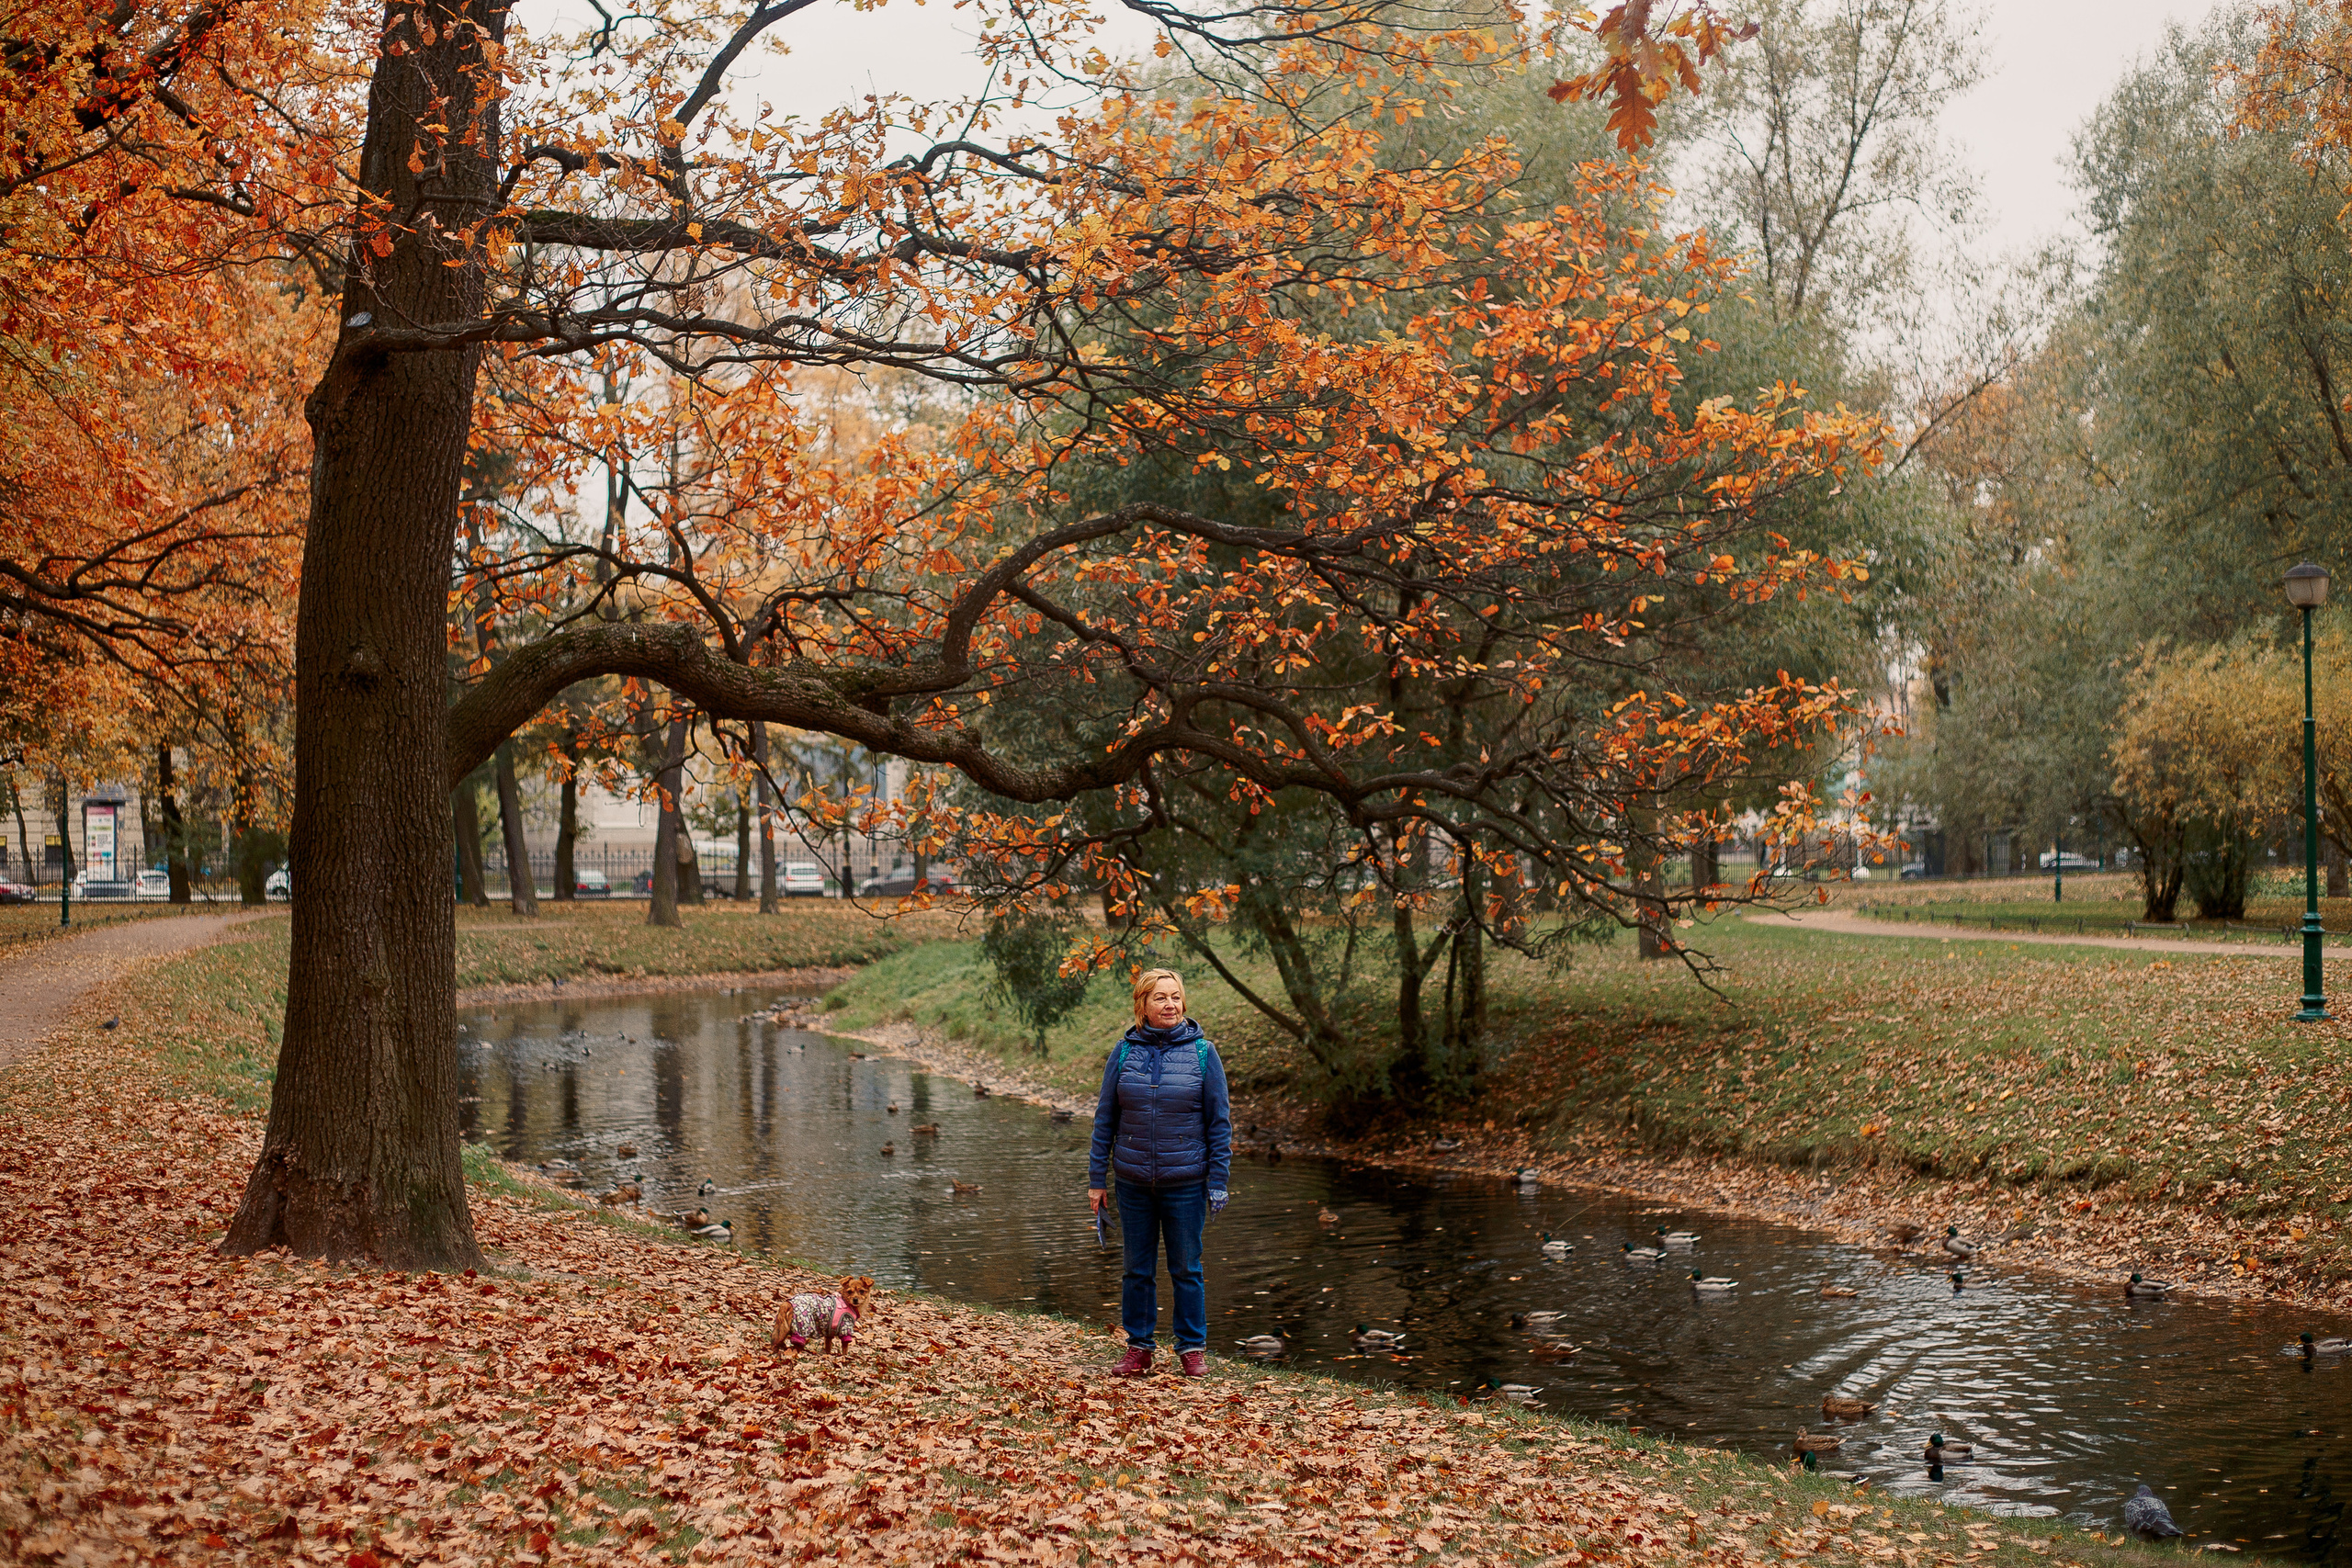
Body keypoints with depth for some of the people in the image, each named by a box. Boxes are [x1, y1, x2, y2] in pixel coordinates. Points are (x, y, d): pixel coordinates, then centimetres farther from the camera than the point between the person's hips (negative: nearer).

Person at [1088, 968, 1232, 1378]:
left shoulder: (1202, 1052, -4)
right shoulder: (1124, 1052, 0)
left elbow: (1220, 1121, 0)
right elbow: (1105, 1119, 5)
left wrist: (1218, 1181, -4)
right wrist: (1097, 1179, 3)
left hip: (1186, 1182, -2)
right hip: (1133, 1182, 2)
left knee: (1186, 1268, 7)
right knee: (1138, 1269, 10)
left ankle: (1192, 1348, 20)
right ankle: (1138, 1348, 22)